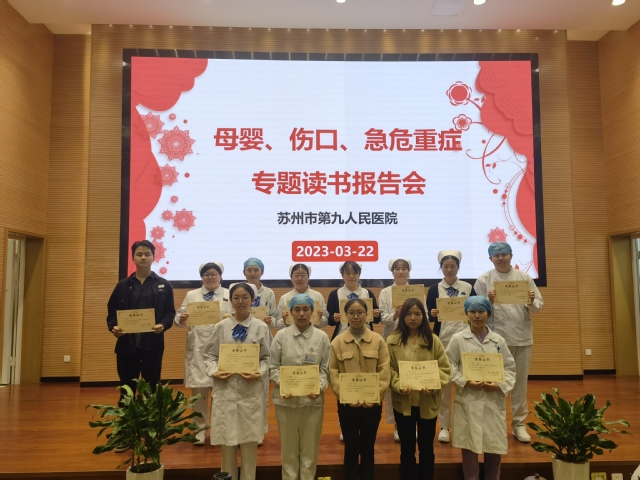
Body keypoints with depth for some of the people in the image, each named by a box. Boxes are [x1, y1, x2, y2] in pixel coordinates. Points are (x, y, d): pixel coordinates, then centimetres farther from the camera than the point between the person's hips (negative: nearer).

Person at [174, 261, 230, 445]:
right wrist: (181, 319, -17)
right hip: (197, 349, 1)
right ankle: (201, 428, 20)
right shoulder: (191, 295, 11)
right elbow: (178, 317, 5)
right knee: (198, 389, 4)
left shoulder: (229, 295, 6)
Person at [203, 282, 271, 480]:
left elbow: (267, 357, 2)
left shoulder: (261, 327, 0)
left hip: (251, 390, 0)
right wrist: (214, 371, -12)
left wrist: (260, 373, -15)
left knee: (249, 441, 8)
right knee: (227, 441, 9)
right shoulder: (221, 326, 2)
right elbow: (209, 355, 6)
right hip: (225, 389, 1)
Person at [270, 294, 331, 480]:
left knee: (310, 447, 11)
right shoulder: (281, 335, -2)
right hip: (286, 399, 0)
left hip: (313, 399, 0)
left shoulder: (322, 337, -1)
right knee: (289, 446, 13)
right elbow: (273, 366, -1)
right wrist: (281, 385, -16)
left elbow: (325, 368, 0)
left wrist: (319, 387, -16)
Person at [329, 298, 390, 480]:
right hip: (347, 404, 0)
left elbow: (384, 371, -2)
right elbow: (333, 373, -3)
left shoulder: (378, 340, 1)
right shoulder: (337, 342, 0)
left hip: (372, 404, 1)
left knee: (367, 448, 12)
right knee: (351, 448, 8)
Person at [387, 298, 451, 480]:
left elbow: (445, 368, -1)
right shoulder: (392, 341, -3)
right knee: (407, 448, 12)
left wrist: (434, 385, -18)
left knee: (426, 448, 14)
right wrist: (398, 386, -21)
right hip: (403, 402, -1)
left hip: (428, 402, 1)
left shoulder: (433, 340, 0)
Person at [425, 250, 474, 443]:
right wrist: (432, 314, -20)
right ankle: (444, 426, 15)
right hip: (442, 341, 0)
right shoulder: (434, 289, 3)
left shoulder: (468, 288, 4)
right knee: (443, 384, 4)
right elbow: (428, 317, 0)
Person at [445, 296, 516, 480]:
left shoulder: (499, 340, 6)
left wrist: (500, 384, -9)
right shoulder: (458, 339, -1)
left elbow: (510, 367, 7)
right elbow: (450, 366, -1)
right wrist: (465, 382, -15)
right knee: (470, 447, 5)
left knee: (495, 448, 10)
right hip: (468, 401, -2)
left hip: (494, 401, 2)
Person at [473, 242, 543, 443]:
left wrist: (532, 303, -14)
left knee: (520, 381, 11)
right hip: (496, 337, -2)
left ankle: (518, 424, 24)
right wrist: (489, 302, -21)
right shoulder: (483, 280, 0)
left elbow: (539, 304, 7)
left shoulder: (524, 277, 6)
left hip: (522, 336, 2)